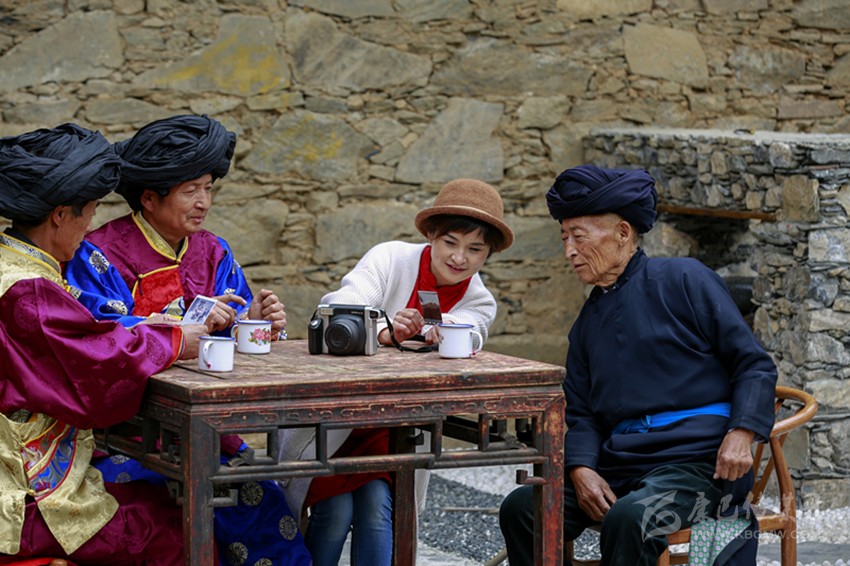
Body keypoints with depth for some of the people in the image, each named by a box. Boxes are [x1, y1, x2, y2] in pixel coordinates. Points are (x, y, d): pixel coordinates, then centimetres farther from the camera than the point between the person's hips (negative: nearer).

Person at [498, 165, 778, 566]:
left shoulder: (683, 279, 2)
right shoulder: (588, 322, 21)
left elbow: (754, 365, 0)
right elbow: (580, 412, 16)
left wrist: (740, 436, -15)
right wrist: (581, 469, -5)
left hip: (697, 461, -6)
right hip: (619, 462, 6)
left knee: (627, 518, -35)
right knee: (521, 508, -15)